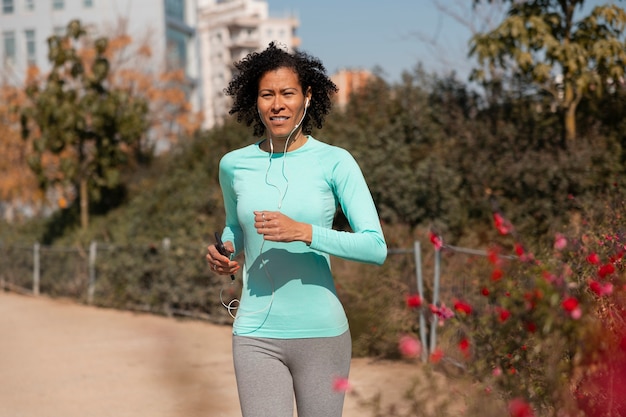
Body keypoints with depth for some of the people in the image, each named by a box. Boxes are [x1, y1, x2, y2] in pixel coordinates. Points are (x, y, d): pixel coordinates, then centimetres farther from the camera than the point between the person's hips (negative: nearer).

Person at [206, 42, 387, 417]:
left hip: (322, 333, -1)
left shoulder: (335, 162, -5)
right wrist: (224, 253, 2)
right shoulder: (234, 165, 4)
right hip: (256, 335, 1)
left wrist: (303, 232, -23)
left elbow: (376, 248, -12)